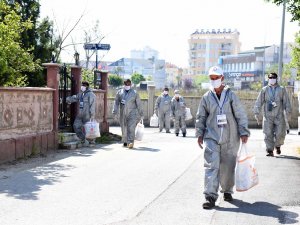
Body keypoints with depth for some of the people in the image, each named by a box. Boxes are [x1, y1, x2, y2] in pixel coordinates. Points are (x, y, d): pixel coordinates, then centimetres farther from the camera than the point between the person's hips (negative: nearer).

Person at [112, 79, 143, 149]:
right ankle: (125, 142, 25)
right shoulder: (119, 92, 9)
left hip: (132, 113, -3)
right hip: (123, 114, 3)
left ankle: (130, 142, -22)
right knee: (124, 128, 9)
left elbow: (139, 104, 7)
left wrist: (141, 114, 7)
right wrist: (115, 112, -6)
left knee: (131, 127, -16)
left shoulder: (135, 93, 4)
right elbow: (116, 103, 5)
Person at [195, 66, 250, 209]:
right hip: (211, 137, 0)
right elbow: (200, 117, 11)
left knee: (228, 166, 9)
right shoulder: (206, 97, 5)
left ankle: (227, 191, 31)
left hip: (230, 138, 0)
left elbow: (241, 115, 1)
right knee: (211, 165, -10)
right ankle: (210, 196, -10)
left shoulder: (231, 95, 1)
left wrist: (243, 132, -5)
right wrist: (199, 134, 6)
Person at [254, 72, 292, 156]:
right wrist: (256, 113, -2)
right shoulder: (264, 90, 7)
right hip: (268, 116, 0)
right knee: (268, 134, -5)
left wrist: (288, 112, -2)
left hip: (279, 116, 0)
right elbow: (259, 102, 4)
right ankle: (270, 151, 1)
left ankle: (277, 146, 26)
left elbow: (286, 102, 7)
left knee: (280, 134, -1)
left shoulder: (282, 89, 8)